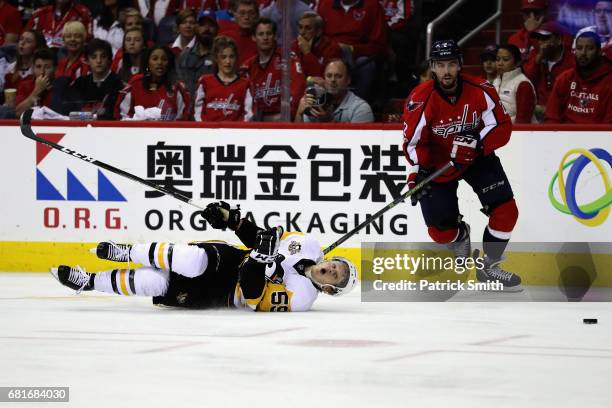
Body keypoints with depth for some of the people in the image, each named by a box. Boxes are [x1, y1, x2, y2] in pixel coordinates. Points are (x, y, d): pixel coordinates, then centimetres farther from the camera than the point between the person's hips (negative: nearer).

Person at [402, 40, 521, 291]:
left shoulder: (481, 91, -19)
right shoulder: (420, 101, -22)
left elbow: (502, 128, -15)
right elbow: (413, 143, -16)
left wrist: (477, 141, -33)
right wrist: (416, 175, -31)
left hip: (477, 158, 1)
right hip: (437, 165, -1)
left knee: (506, 211, -14)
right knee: (441, 231, -4)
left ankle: (488, 267, 5)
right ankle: (460, 235, 36)